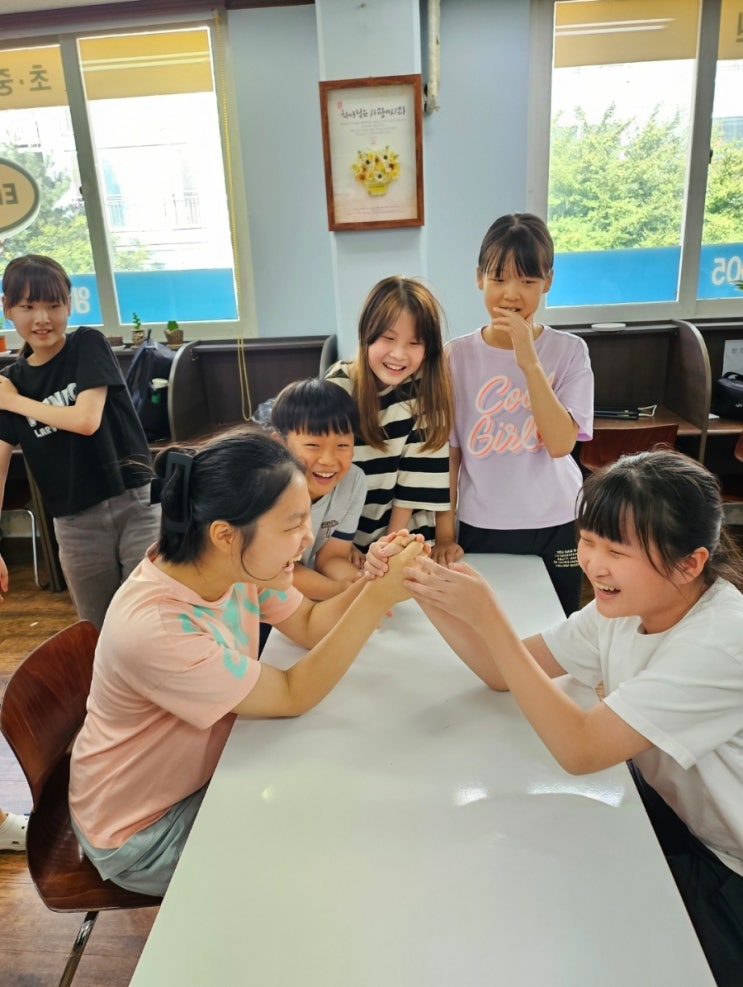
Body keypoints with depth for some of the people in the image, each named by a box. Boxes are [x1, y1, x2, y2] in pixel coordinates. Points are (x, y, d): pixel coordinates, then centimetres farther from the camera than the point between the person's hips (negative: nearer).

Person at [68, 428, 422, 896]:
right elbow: (293, 696, -29)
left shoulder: (235, 565, -15)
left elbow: (310, 626, -3)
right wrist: (378, 599, -34)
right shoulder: (154, 628, -37)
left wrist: (371, 582, -22)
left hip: (206, 772, 7)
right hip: (144, 829, -6)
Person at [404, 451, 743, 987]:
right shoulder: (626, 602, -9)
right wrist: (432, 597, -23)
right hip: (673, 814, 6)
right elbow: (503, 671, -7)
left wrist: (487, 616, -36)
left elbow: (578, 749, -33)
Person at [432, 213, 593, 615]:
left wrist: (529, 362, -25)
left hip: (556, 527, 0)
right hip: (482, 528, 0)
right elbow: (448, 451, -2)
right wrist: (444, 533, -1)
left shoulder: (569, 350, -7)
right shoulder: (458, 355, -6)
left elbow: (560, 443, -18)